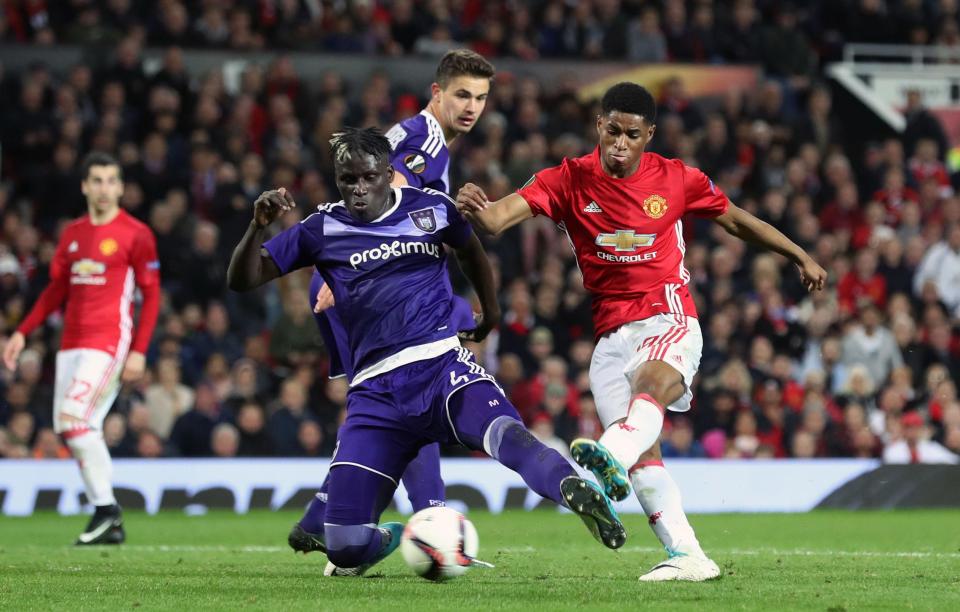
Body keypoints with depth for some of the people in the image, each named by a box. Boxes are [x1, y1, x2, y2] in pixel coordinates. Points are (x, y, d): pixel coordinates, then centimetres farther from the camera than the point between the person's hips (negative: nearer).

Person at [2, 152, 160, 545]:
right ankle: (110, 525, 8)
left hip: (108, 342, -7)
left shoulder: (135, 234, -4)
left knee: (74, 420, -19)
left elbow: (151, 294, -5)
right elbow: (57, 289, 21)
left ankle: (106, 509, -9)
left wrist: (139, 351, -12)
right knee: (70, 429, 3)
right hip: (72, 343, 7)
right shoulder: (72, 234, 14)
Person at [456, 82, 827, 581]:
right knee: (642, 454, -8)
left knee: (653, 381, -37)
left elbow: (736, 220, 17)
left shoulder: (676, 179, 1)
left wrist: (800, 257, 18)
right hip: (611, 334, 3)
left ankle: (611, 456, -65)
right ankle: (687, 557, -5)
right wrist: (475, 208, -39)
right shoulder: (568, 181, -1)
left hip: (668, 320, -3)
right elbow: (501, 216, -15)